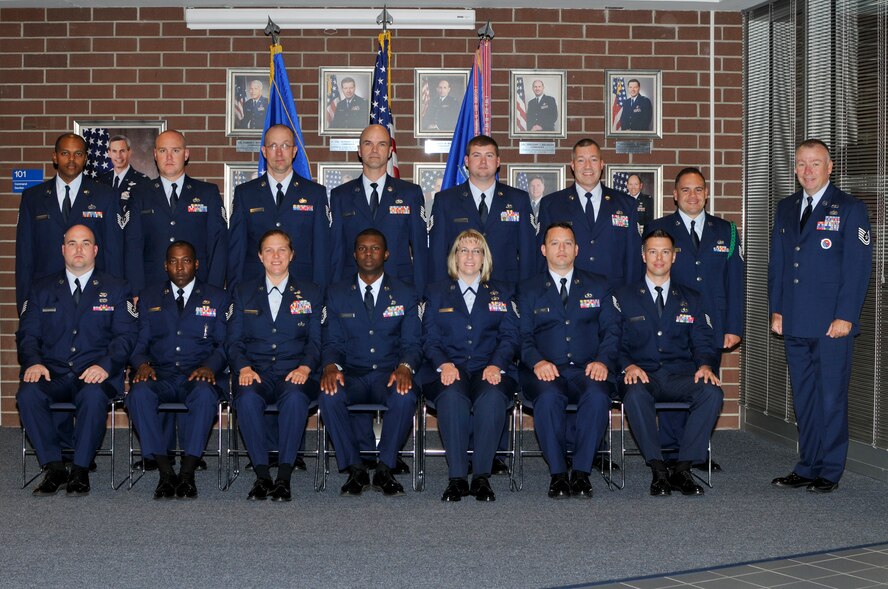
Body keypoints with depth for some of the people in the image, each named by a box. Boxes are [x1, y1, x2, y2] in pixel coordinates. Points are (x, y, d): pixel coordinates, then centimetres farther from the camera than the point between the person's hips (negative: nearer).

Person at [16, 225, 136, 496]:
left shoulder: (116, 289, 12)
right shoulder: (42, 289, 17)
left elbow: (126, 336, 3)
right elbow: (27, 333, 11)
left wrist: (105, 365, -16)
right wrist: (33, 362, -11)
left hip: (95, 375, -2)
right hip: (53, 374, 2)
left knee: (94, 396, -37)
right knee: (28, 394, -31)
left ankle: (80, 470, -21)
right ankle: (53, 467, -18)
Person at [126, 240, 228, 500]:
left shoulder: (216, 298, 14)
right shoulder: (149, 297, 18)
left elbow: (223, 344, 8)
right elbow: (140, 342, 14)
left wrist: (210, 367, -13)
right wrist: (142, 364, -9)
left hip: (198, 376, -1)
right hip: (160, 376, 2)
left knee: (205, 393, -38)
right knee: (139, 392, -34)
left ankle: (187, 472, -31)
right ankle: (165, 471, -28)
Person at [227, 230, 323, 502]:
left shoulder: (310, 293, 14)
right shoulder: (244, 292, 16)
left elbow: (316, 341, 8)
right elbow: (234, 340, 11)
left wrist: (305, 367, -12)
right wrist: (243, 367, -9)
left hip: (294, 373, -1)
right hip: (256, 373, 1)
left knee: (295, 396, -37)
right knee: (247, 397, -35)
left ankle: (284, 477, -31)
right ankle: (262, 475, -26)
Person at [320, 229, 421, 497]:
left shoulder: (405, 294, 8)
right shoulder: (337, 294, 10)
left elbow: (412, 343, 3)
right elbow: (333, 342, 6)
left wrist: (405, 367, -21)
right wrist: (331, 366, -19)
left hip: (389, 374, -1)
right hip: (352, 374, 1)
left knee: (405, 397, -36)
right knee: (329, 395, -34)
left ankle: (384, 469, -18)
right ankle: (355, 468, -18)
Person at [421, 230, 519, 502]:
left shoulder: (501, 292, 20)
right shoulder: (437, 292, 19)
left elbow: (509, 337, 9)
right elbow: (430, 339, 9)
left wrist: (496, 365, -12)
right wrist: (444, 364, -13)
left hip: (490, 369, 0)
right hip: (449, 369, 0)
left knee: (493, 397, -36)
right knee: (452, 396, -36)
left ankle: (481, 477, -29)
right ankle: (457, 478, -32)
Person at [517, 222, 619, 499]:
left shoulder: (598, 286, 18)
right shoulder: (528, 290, 16)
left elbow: (611, 330, 9)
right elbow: (523, 336, 6)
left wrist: (603, 361, -11)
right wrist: (537, 362, -15)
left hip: (587, 370, 1)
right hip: (547, 372, 0)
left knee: (598, 395, -34)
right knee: (548, 396, -36)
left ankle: (581, 472, -23)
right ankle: (557, 473, -22)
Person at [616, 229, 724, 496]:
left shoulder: (691, 299, 18)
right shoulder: (623, 297, 11)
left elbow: (702, 343, 12)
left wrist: (704, 366, -11)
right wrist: (628, 366, -16)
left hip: (681, 376, 2)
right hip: (643, 376, -2)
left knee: (712, 392, -31)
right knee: (635, 395, -38)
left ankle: (683, 468, -24)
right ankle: (658, 470, -27)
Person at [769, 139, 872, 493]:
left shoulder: (850, 209, -2)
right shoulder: (786, 209, 15)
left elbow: (858, 267, -7)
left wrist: (845, 317, -13)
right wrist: (776, 310, 8)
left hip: (833, 324, -5)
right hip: (795, 324, 5)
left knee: (831, 398, -1)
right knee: (803, 398, 10)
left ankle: (830, 473, 8)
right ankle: (808, 467, 18)